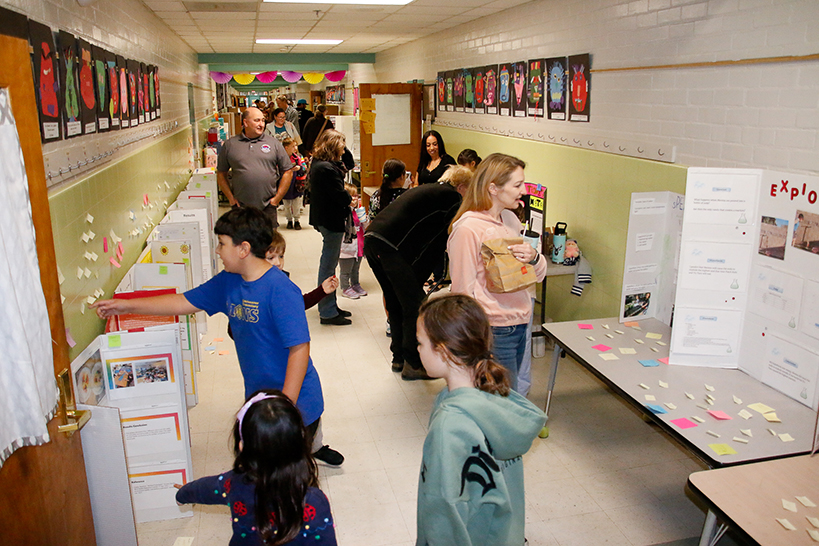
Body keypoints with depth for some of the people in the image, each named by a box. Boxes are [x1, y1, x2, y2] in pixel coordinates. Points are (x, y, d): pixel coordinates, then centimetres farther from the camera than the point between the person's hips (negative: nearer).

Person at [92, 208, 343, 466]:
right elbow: (185, 302, 13)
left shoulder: (281, 290, -23)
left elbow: (299, 349, -25)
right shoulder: (228, 282, 3)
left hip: (296, 404, -8)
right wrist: (127, 306, 11)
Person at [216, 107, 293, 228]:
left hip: (267, 209, 0)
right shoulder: (230, 145, 6)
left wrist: (277, 198, 0)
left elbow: (288, 172, 6)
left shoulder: (273, 143, 6)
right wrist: (231, 198, 1)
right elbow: (221, 174, 11)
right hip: (241, 207, 0)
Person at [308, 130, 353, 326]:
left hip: (324, 219, 11)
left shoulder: (317, 164, 9)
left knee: (328, 264, 18)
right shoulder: (327, 169, -23)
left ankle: (330, 307, 30)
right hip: (331, 221, -11)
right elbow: (340, 196, -19)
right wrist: (350, 201, -2)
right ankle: (327, 312, 9)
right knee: (328, 265, -1)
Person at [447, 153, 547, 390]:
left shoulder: (510, 219, 8)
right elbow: (464, 289, -13)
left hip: (520, 325, 8)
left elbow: (538, 275, 14)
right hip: (494, 329, -7)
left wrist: (534, 258, -8)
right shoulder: (468, 228, -17)